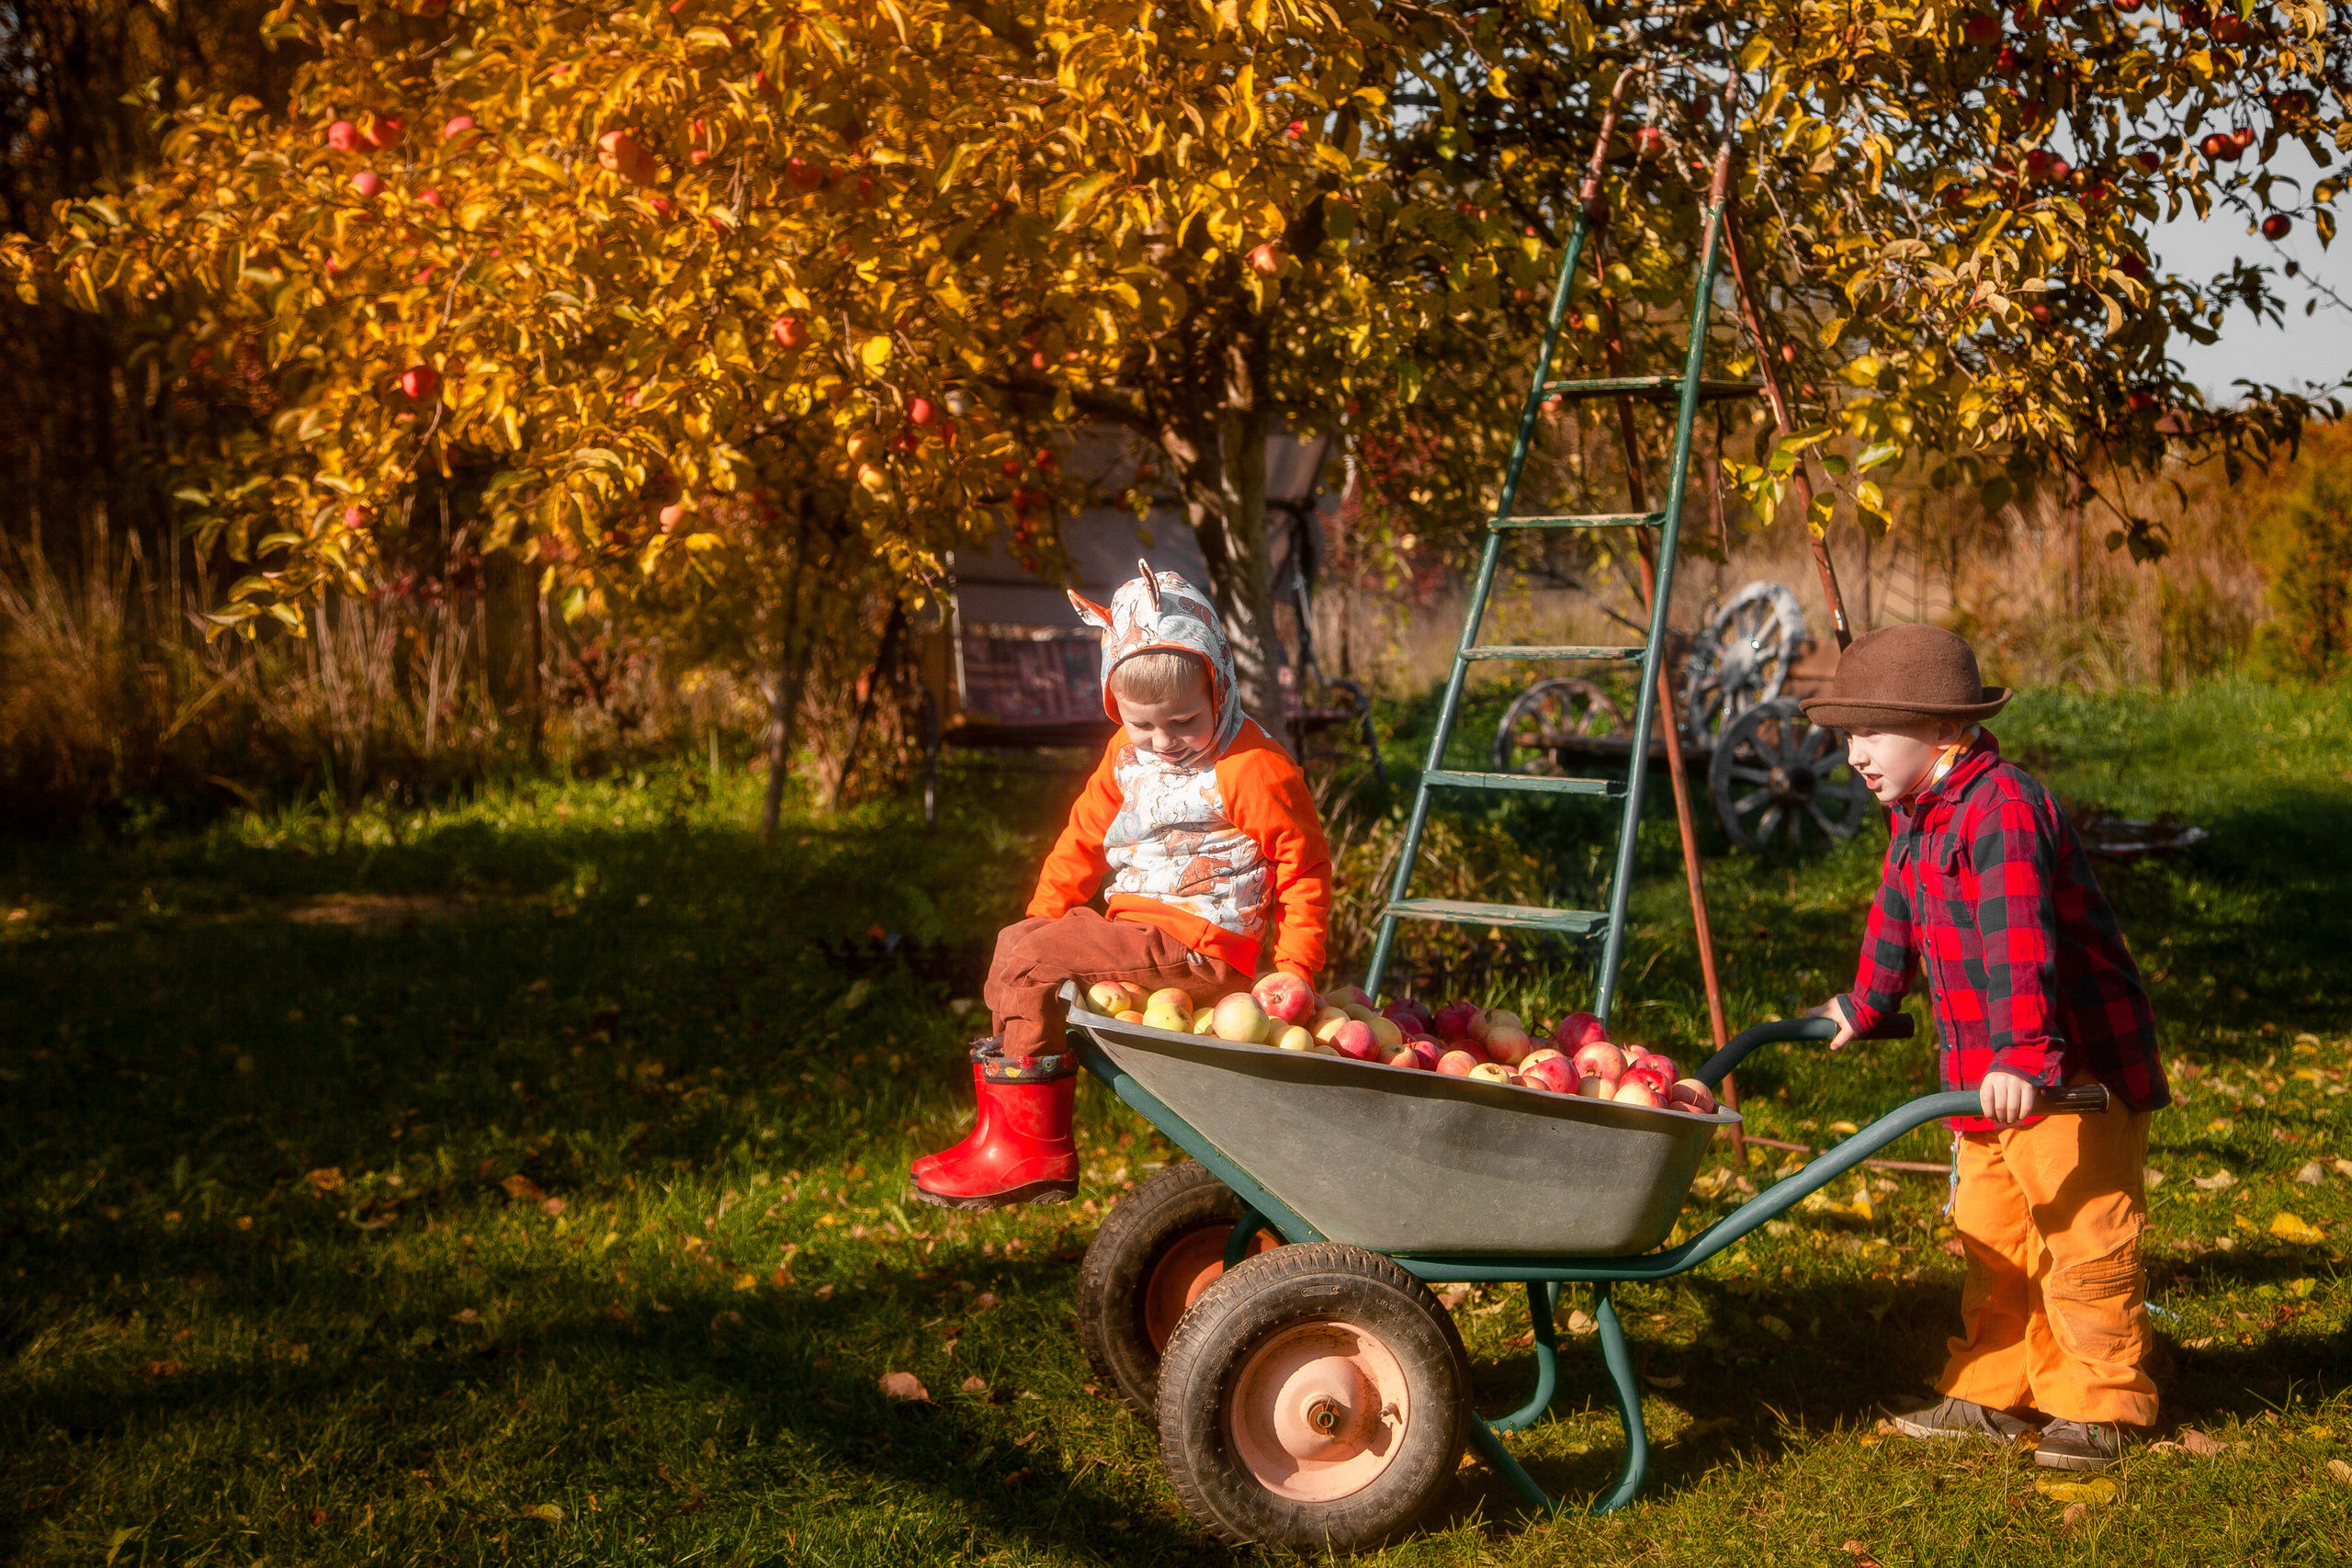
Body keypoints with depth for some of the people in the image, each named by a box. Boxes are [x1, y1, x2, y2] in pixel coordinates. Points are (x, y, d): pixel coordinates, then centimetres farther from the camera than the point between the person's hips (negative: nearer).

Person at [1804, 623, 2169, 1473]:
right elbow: (1899, 915, 28)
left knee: (2083, 1235, -2)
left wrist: (2021, 1050, -44)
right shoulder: (1918, 820, 10)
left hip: (2075, 1064, -10)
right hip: (1988, 1074, 10)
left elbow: (2019, 940, -35)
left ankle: (2100, 1403, 9)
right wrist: (1863, 1003, 41)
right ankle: (1994, 1390, 25)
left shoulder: (2002, 808, -23)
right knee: (1991, 1235, 14)